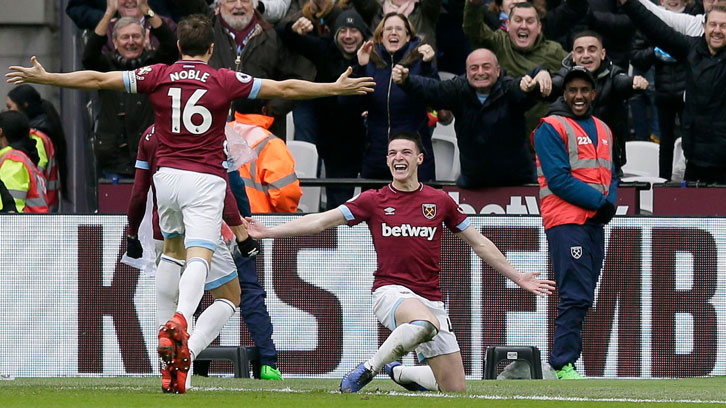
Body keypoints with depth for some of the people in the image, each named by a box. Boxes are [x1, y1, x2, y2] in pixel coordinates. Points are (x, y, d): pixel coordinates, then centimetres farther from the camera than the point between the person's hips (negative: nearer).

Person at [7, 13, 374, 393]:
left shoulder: (157, 76, 4)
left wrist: (43, 77, 16)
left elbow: (97, 79, 6)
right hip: (206, 180, -3)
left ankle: (163, 325, 20)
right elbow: (284, 88, 2)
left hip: (167, 174, 3)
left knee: (172, 249, 26)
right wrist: (337, 88, 12)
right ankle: (179, 322, -40)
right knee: (199, 258, -14)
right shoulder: (224, 81, -1)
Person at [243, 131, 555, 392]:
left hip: (430, 298, 4)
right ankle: (366, 371, -23)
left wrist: (518, 278, 20)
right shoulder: (373, 201, 4)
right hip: (390, 290, -4)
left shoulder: (439, 201, 9)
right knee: (425, 323, -41)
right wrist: (267, 232, -6)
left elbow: (479, 244, 18)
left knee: (456, 390, 1)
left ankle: (398, 371, 29)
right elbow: (322, 221, 2)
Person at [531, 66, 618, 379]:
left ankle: (564, 362, 10)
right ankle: (563, 365, -12)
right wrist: (598, 201, -15)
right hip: (566, 221, -8)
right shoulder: (551, 128, -4)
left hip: (594, 222, 8)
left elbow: (609, 174, 20)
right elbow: (559, 178, -12)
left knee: (582, 299, 7)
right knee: (576, 295, -14)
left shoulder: (602, 130, 21)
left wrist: (610, 204, -1)